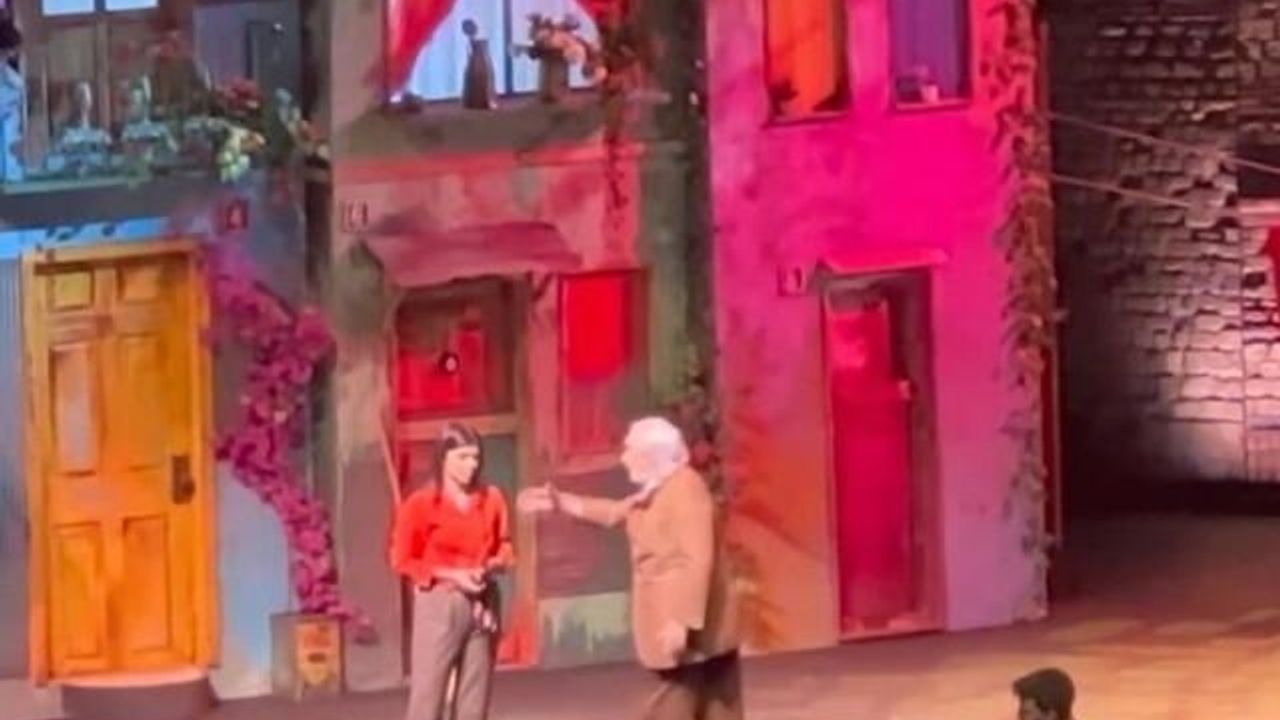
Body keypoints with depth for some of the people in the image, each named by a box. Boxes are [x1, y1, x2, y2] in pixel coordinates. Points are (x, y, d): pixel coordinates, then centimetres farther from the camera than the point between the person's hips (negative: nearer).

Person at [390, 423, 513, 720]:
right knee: (427, 693, -7)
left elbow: (505, 547, 14)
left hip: (483, 603, 4)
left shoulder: (492, 500, 4)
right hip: (439, 604, -4)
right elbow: (404, 560, -6)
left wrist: (492, 566, -9)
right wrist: (452, 575, -15)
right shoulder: (420, 504, -8)